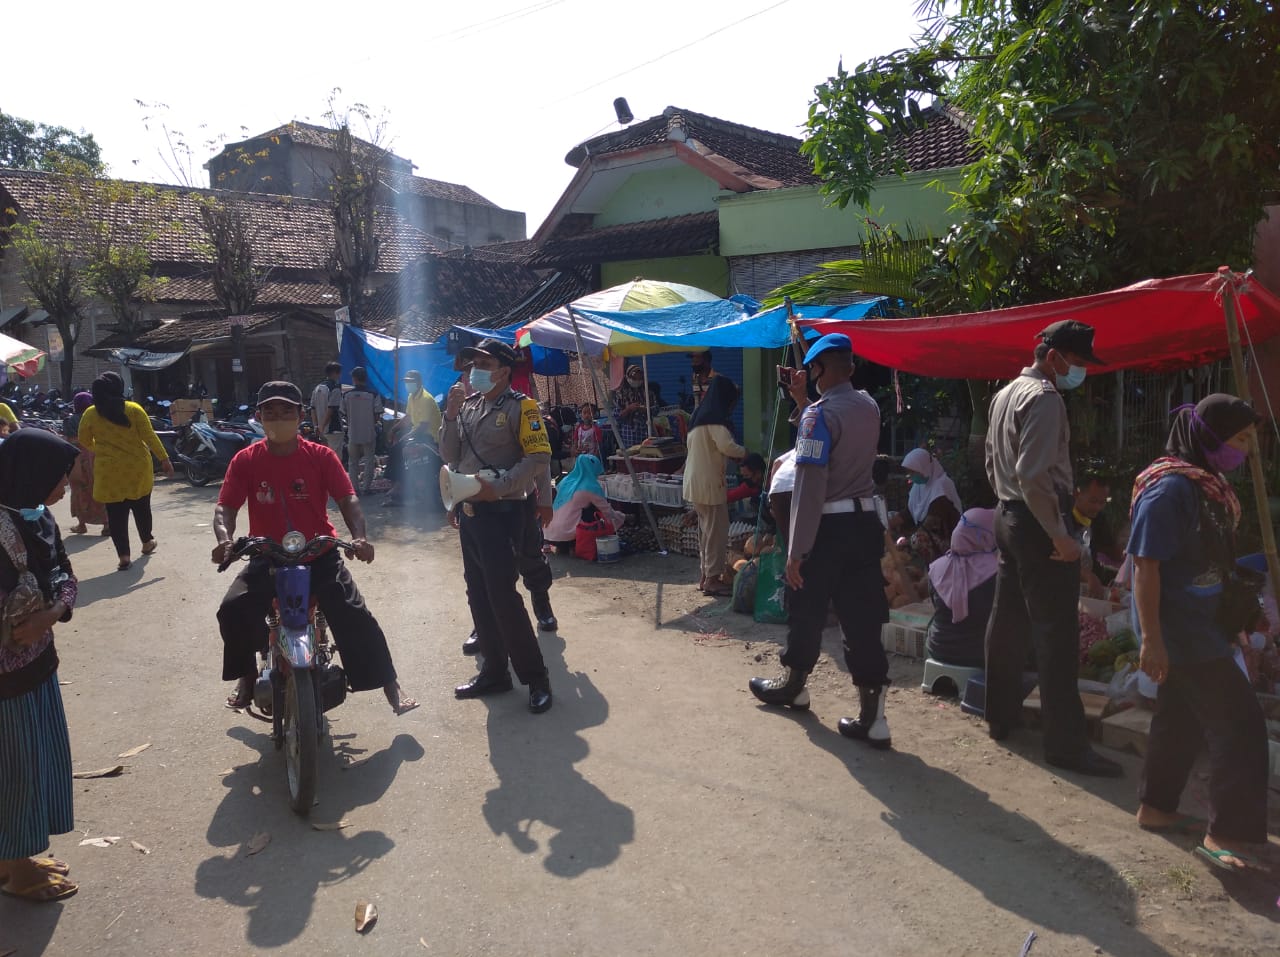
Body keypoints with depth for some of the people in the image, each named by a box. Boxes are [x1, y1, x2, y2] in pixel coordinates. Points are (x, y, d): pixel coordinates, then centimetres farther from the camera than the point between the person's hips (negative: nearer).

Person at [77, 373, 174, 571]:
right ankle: (147, 542, 35)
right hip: (137, 468, 1)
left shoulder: (90, 414, -2)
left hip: (109, 471, 0)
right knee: (141, 507, 18)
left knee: (116, 514, 4)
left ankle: (123, 556, 2)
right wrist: (164, 459, -3)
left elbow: (84, 442, 8)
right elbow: (149, 436, -8)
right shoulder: (134, 410, -6)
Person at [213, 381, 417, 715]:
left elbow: (348, 499, -11)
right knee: (233, 610, -21)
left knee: (356, 617, -17)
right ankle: (247, 678, 7)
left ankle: (391, 686, -4)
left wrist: (359, 537, -30)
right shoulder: (246, 460, -3)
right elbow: (225, 507, -7)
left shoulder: (321, 456, -5)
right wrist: (225, 539, -29)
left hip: (319, 555, -1)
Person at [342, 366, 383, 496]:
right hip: (368, 433, -1)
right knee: (369, 461, 9)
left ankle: (354, 489, 11)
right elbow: (377, 415, -6)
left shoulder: (346, 396, -3)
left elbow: (344, 415, 3)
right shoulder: (373, 395, -9)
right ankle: (365, 488, 6)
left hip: (352, 433, 2)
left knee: (352, 462, 12)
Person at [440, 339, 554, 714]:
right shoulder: (468, 405, 12)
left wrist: (498, 486, -21)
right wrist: (451, 415, -3)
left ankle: (536, 678, 2)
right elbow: (449, 456, 9)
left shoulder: (520, 407, -8)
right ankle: (494, 672, 24)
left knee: (502, 596, -9)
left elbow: (538, 459, -15)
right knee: (479, 595, 12)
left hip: (503, 512, -7)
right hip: (469, 511, 8)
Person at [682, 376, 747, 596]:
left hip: (695, 480, 10)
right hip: (709, 481, -10)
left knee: (706, 528, 15)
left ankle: (707, 575, 21)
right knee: (717, 529, -4)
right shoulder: (715, 417, -14)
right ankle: (712, 578, -1)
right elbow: (726, 445, -24)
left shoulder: (699, 415, 14)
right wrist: (743, 452, -5)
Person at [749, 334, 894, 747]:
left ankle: (792, 683, 35)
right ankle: (872, 717, 6)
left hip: (829, 526, -6)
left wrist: (796, 550, -17)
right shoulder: (869, 406, 8)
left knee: (808, 610, 14)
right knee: (863, 617, 6)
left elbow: (810, 486, -20)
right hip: (865, 520, 6)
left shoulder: (819, 412, -15)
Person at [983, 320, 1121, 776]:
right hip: (1037, 522, -10)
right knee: (1056, 634, -7)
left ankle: (1001, 715, 26)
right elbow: (1033, 474, -24)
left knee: (1009, 621, 16)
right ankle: (1066, 743, -2)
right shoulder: (1044, 397, -16)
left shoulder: (1005, 395, 14)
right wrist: (1058, 534, -21)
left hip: (1008, 516, 10)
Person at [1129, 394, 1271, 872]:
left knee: (1181, 716, 17)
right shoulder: (1170, 488, -20)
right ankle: (1225, 833, 6)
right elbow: (1146, 565, -22)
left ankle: (1155, 807, 30)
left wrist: (1245, 608, 18)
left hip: (1201, 626, 9)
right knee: (1241, 723, -4)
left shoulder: (1206, 484, 8)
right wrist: (1151, 639, -22)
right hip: (1181, 630, -9)